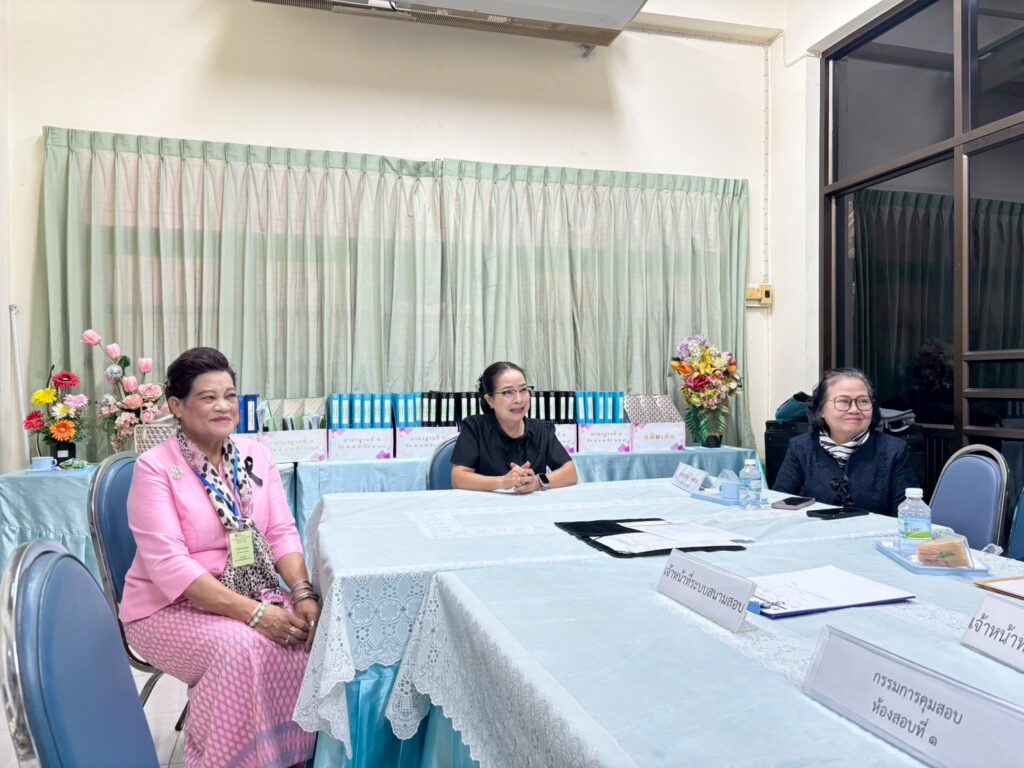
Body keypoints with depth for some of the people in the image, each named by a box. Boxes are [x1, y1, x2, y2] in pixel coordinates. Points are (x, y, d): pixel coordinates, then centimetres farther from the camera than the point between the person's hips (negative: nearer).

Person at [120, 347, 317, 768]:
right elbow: (169, 565, -21)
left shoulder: (255, 457, 3)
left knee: (308, 631, -21)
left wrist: (303, 593, -19)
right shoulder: (155, 467, -13)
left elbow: (282, 534, 0)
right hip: (171, 606, -5)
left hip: (250, 594, 5)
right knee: (240, 646, -32)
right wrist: (252, 612, -28)